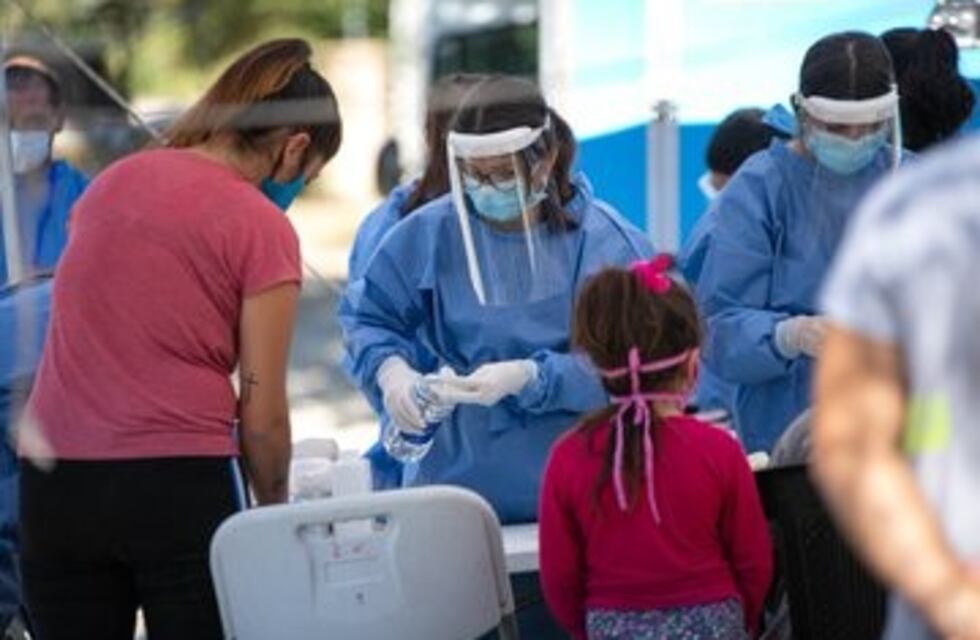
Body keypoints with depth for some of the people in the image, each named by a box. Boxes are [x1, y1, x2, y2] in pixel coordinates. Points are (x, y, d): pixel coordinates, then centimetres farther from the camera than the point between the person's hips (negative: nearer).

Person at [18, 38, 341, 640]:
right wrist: (276, 510, 11)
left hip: (55, 483, 5)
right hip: (181, 485, -5)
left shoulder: (113, 182, 12)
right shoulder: (263, 229, -6)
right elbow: (262, 416, -5)